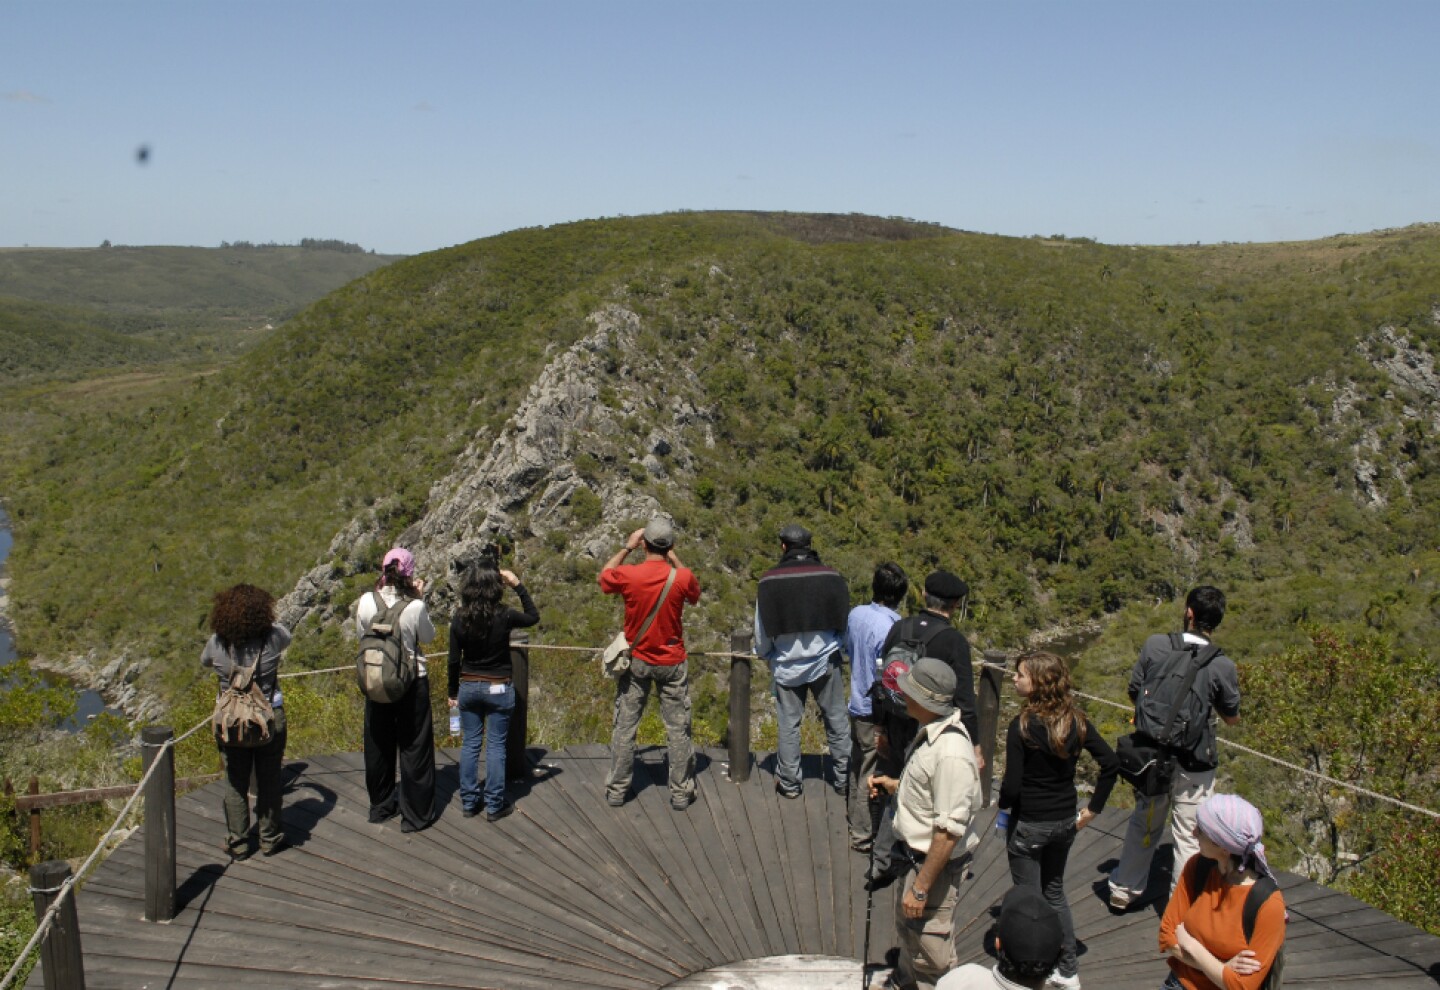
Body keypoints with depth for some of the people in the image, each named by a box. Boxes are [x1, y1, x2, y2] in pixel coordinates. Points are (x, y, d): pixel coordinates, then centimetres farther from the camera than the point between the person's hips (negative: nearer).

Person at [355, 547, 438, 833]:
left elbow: (362, 634, 6)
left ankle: (381, 806, 34)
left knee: (379, 745, 19)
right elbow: (428, 637, -1)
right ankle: (416, 814, 16)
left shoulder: (366, 603, -12)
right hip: (412, 683, -3)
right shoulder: (415, 607, -19)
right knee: (414, 747, 9)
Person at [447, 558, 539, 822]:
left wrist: (453, 692, 11)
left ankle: (469, 803, 18)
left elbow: (454, 661, -1)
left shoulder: (460, 619, -7)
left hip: (469, 687, 3)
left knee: (470, 744, 12)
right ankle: (494, 806, 10)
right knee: (495, 746, 5)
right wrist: (518, 586, 3)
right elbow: (533, 617, 5)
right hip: (499, 689, -3)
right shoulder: (503, 616, -15)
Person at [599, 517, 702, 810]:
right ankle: (681, 793, 15)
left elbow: (604, 575, 8)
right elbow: (694, 595, 9)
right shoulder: (682, 577, -16)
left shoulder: (628, 575, -15)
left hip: (636, 661, 1)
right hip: (672, 664, 0)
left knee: (624, 726, 12)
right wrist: (674, 558, 10)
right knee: (678, 729, 9)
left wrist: (626, 547, 12)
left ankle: (617, 790, 19)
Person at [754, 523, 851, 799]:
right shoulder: (831, 577, -8)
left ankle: (788, 783, 17)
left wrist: (765, 653, 19)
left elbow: (762, 628, -2)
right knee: (836, 720, 13)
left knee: (788, 723, 10)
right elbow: (845, 621, 2)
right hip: (826, 661, 1)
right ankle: (843, 779, 20)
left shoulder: (770, 580, -10)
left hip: (787, 665, -1)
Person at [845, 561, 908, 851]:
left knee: (858, 763, 26)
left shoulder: (856, 614, -5)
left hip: (857, 704, 8)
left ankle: (853, 813, 44)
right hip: (876, 711, -8)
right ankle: (863, 835, 18)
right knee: (872, 775, 6)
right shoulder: (887, 629, -28)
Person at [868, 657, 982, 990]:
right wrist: (894, 785, 3)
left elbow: (949, 831, -29)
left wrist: (920, 887, -24)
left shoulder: (950, 753, -31)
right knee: (907, 931, 30)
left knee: (931, 956, 6)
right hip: (914, 853, 10)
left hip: (934, 863, -10)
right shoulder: (931, 732, 0)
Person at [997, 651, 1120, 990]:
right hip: (1065, 822, 6)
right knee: (1054, 892, 23)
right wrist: (1092, 809, 0)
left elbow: (1012, 784, -22)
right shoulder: (1076, 721, -5)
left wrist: (1003, 805, -1)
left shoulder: (1022, 725, -21)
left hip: (1028, 826, -6)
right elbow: (1111, 764, -5)